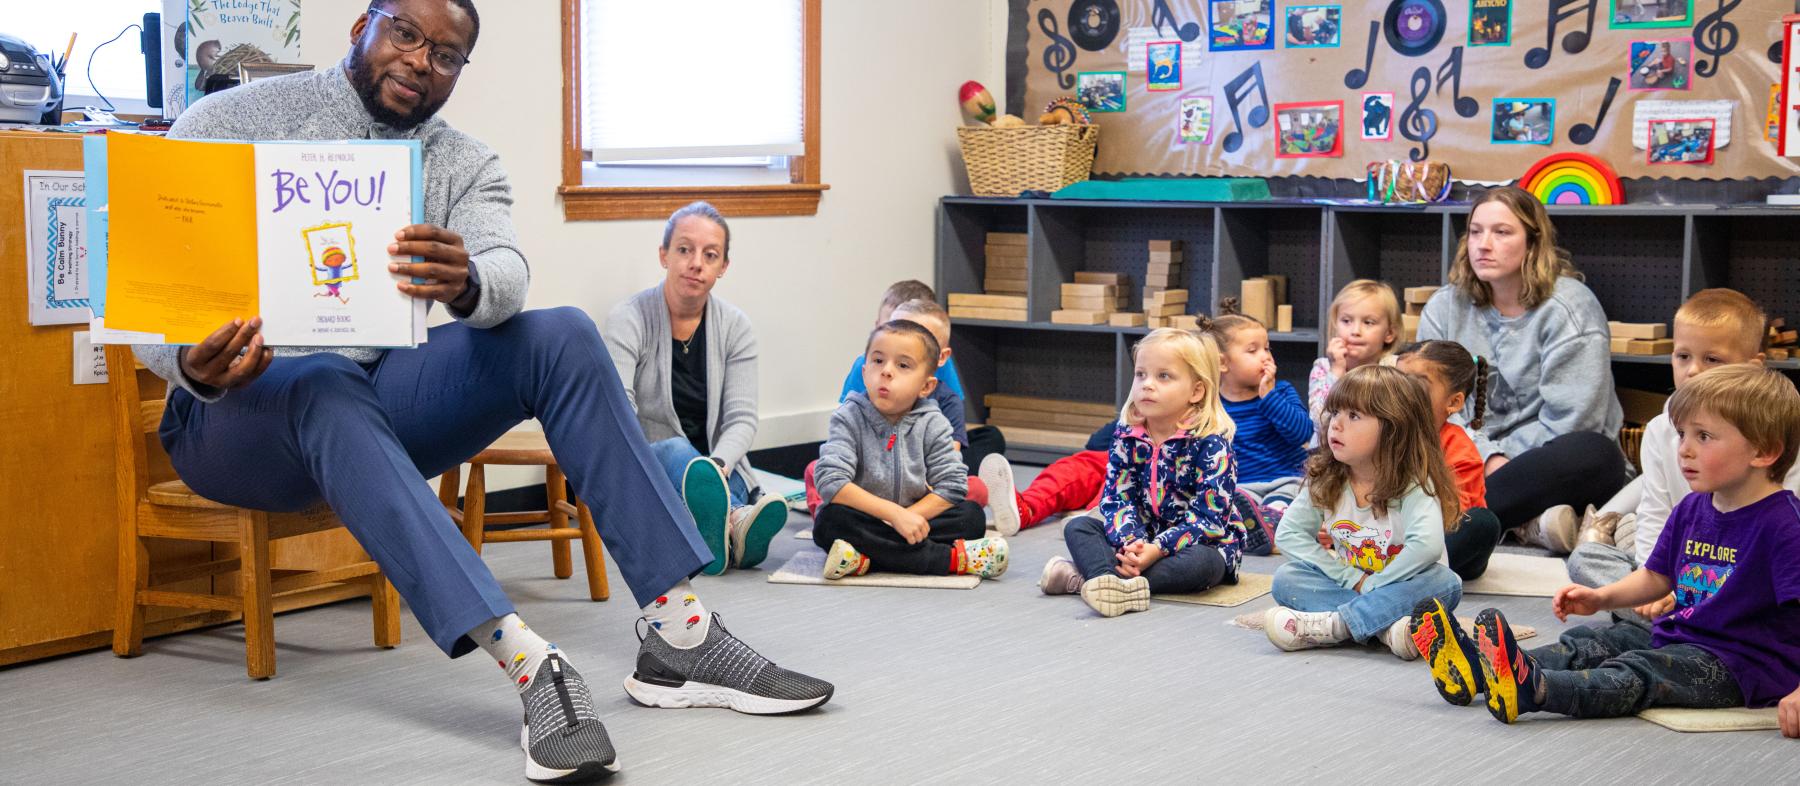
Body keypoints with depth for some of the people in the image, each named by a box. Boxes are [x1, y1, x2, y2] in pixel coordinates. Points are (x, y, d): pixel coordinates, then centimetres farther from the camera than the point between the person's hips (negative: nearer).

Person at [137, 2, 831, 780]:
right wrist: (194, 365, -33)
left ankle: (679, 636, -23)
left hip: (383, 403, 4)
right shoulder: (230, 123, -1)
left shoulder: (465, 166, 7)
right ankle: (531, 666, -50)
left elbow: (506, 274, -14)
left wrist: (467, 284, -41)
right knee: (327, 384, -38)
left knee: (562, 336, -17)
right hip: (241, 412, -3)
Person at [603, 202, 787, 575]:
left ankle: (725, 531, -71)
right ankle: (737, 519, -69)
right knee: (678, 451, -37)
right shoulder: (628, 320, -7)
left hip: (718, 464, 2)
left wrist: (715, 467, -28)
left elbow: (741, 417, -6)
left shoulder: (735, 327, 3)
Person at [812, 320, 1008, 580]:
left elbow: (952, 485, -9)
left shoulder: (932, 424, -3)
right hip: (863, 521, -2)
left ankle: (865, 560, -33)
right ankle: (950, 558, -36)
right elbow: (831, 481, -24)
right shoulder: (849, 418, -11)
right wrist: (895, 514, -30)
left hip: (910, 519, 3)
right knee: (831, 519, -34)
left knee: (973, 515, -17)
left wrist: (908, 517, -24)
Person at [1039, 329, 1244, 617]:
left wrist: (1158, 549, -33)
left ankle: (1087, 578, -40)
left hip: (1201, 541, -5)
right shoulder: (1128, 435, -3)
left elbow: (1209, 516, -23)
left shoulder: (1210, 442, -18)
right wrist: (1130, 543, -28)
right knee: (1078, 527, -9)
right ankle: (1109, 580, -42)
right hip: (1141, 538, 5)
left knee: (1200, 562, -37)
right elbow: (1117, 498, -8)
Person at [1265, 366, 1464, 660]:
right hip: (1349, 585, 3)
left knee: (1446, 582, -34)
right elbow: (1288, 533, -10)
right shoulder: (1324, 481, -5)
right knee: (1286, 578, -19)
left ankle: (1332, 625, -37)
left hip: (1402, 589, -3)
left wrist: (1372, 586, -26)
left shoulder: (1414, 484, -18)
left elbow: (1427, 546, -34)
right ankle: (1385, 626, -35)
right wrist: (1352, 579, -19)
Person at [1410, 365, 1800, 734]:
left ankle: (1532, 688, -52)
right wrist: (1603, 596, 5)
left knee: (1636, 675, -29)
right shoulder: (1692, 510, 10)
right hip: (1679, 636, 9)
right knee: (1586, 643, -5)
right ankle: (1478, 669, -20)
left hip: (1737, 665, -9)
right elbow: (1657, 577, 23)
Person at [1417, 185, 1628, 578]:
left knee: (1593, 456, -38)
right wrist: (1489, 460, -17)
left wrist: (1505, 467, -13)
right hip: (1473, 463, 3)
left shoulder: (1569, 307, -7)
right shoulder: (1444, 307, 6)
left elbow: (1565, 421, -13)